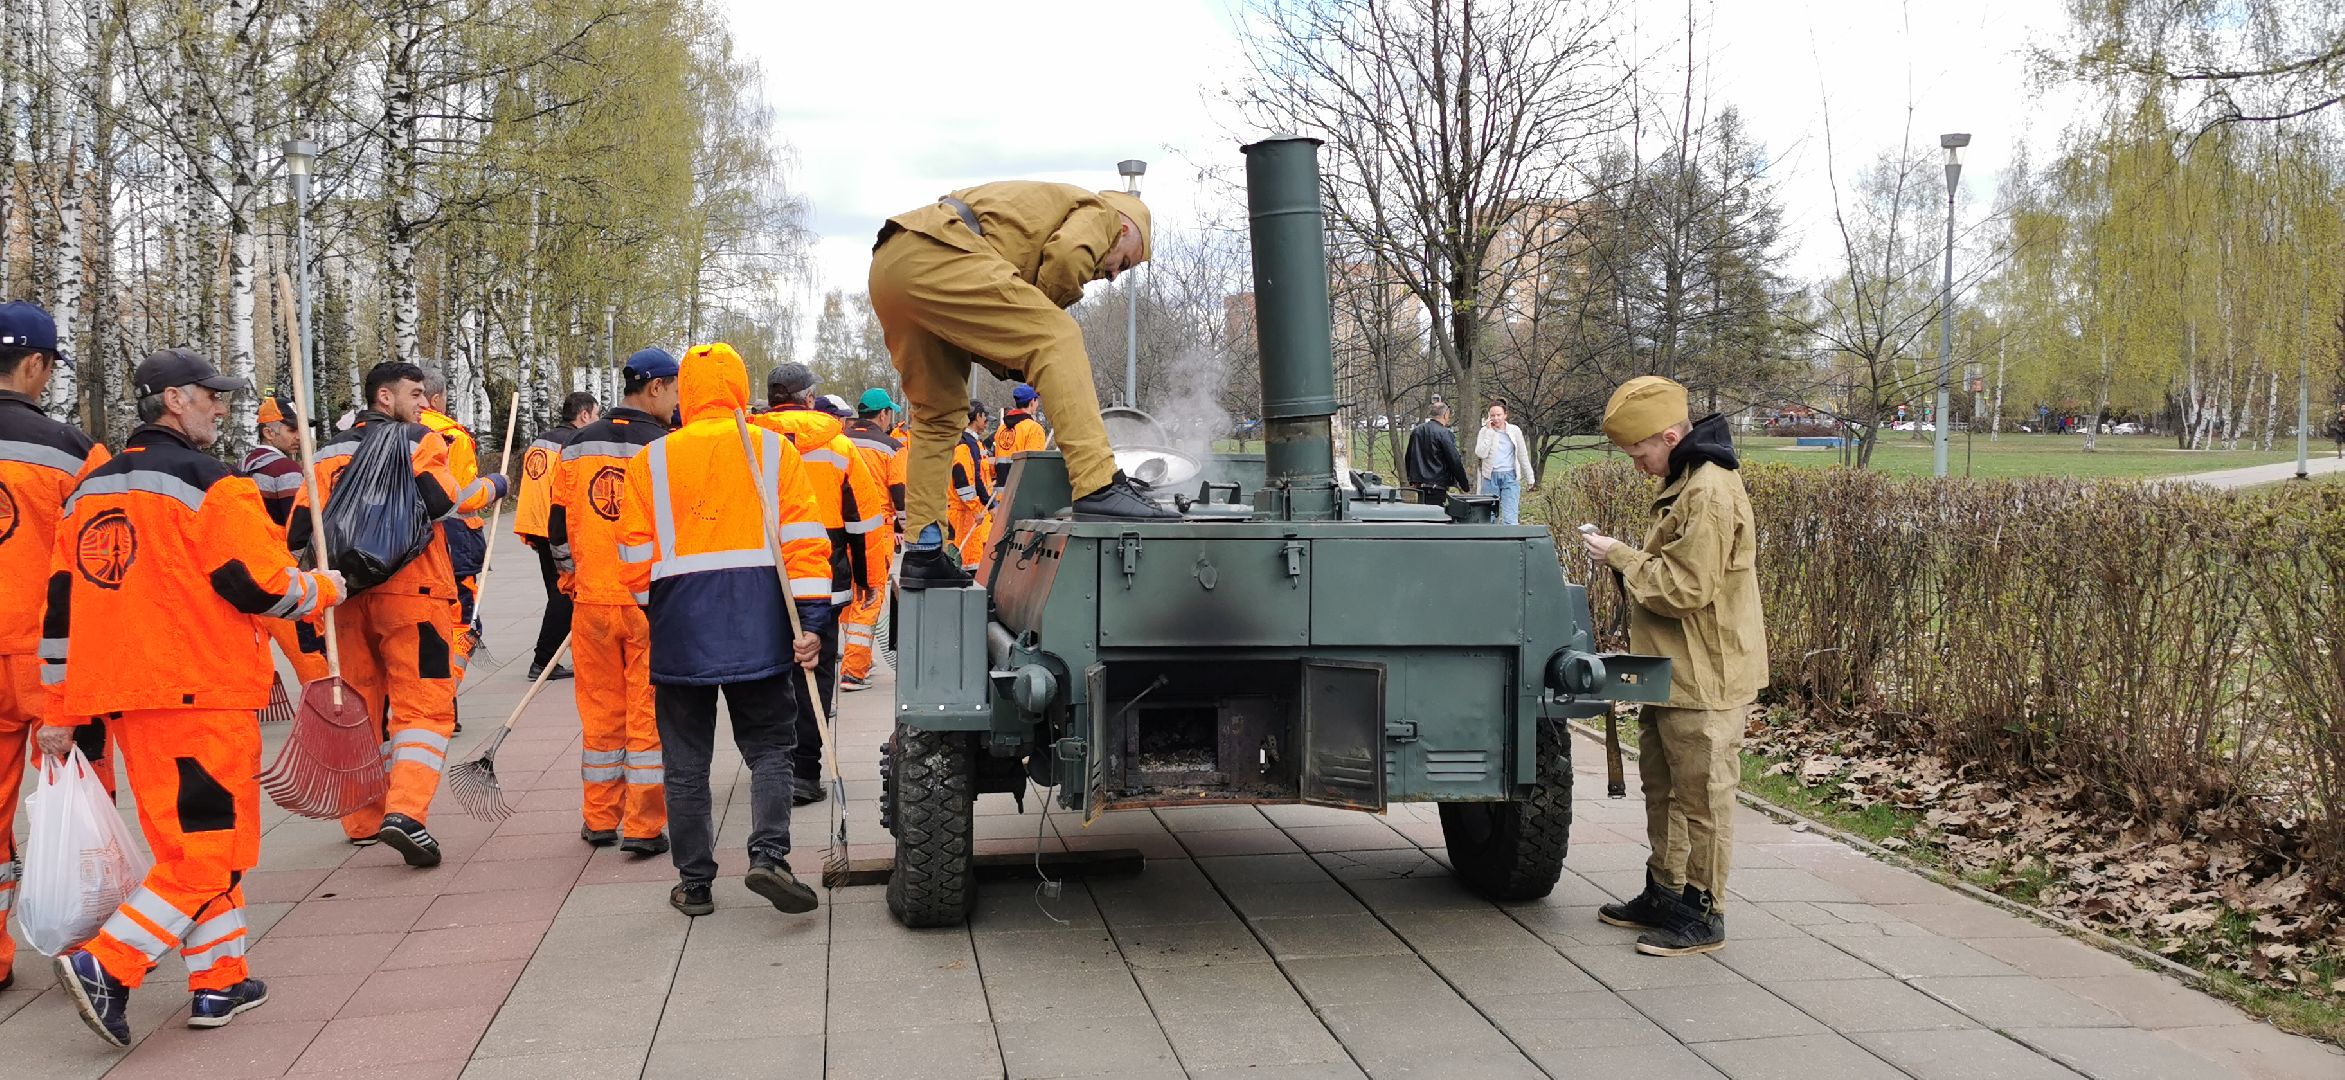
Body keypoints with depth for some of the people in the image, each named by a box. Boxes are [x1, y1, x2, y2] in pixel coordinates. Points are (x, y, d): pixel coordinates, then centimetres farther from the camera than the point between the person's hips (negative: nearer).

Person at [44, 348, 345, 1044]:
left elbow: (62, 603, 16)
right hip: (202, 694, -8)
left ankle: (219, 982, 19)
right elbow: (260, 586, -14)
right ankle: (106, 967, -13)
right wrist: (324, 589, 7)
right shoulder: (209, 483, -9)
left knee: (189, 838, 16)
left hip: (121, 695, 8)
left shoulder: (89, 491, 15)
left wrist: (61, 712, 19)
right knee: (211, 845, -3)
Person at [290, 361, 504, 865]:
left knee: (362, 706, 17)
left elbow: (301, 528, 7)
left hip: (348, 593, 5)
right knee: (423, 707, -4)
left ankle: (363, 821, 24)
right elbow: (440, 500, -16)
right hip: (411, 591, -5)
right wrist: (488, 488, -1)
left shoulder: (330, 452, 15)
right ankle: (405, 811, -22)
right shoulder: (418, 441, 0)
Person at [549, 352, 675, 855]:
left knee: (601, 712, 14)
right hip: (652, 602, -4)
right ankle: (644, 827, 4)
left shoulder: (577, 447, 6)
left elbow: (558, 528, 11)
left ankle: (600, 820, 21)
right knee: (648, 714, 2)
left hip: (593, 602, 4)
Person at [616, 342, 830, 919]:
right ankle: (769, 853, -11)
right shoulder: (774, 450, 2)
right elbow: (804, 540, -5)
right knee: (769, 747, 8)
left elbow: (635, 558, 4)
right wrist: (811, 621, -6)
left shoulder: (651, 461, 4)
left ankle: (694, 882, 13)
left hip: (680, 630, 1)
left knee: (687, 761, 10)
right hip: (758, 629, -1)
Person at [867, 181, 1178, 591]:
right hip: (937, 253, -9)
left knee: (937, 413, 17)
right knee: (1056, 340, -11)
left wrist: (1011, 364, 15)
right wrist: (1043, 312, 6)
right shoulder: (1100, 211, 15)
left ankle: (923, 555, 17)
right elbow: (1067, 255, -11)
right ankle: (1098, 488, -24)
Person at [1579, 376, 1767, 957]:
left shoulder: (1710, 494, -23)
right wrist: (1631, 558, 6)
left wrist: (1622, 557, -15)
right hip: (1675, 670, 11)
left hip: (1706, 679, -11)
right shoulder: (1683, 484, 12)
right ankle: (1665, 893, 30)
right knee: (1662, 788, 19)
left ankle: (1703, 914, 8)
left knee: (1702, 796, -1)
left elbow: (1684, 588, -25)